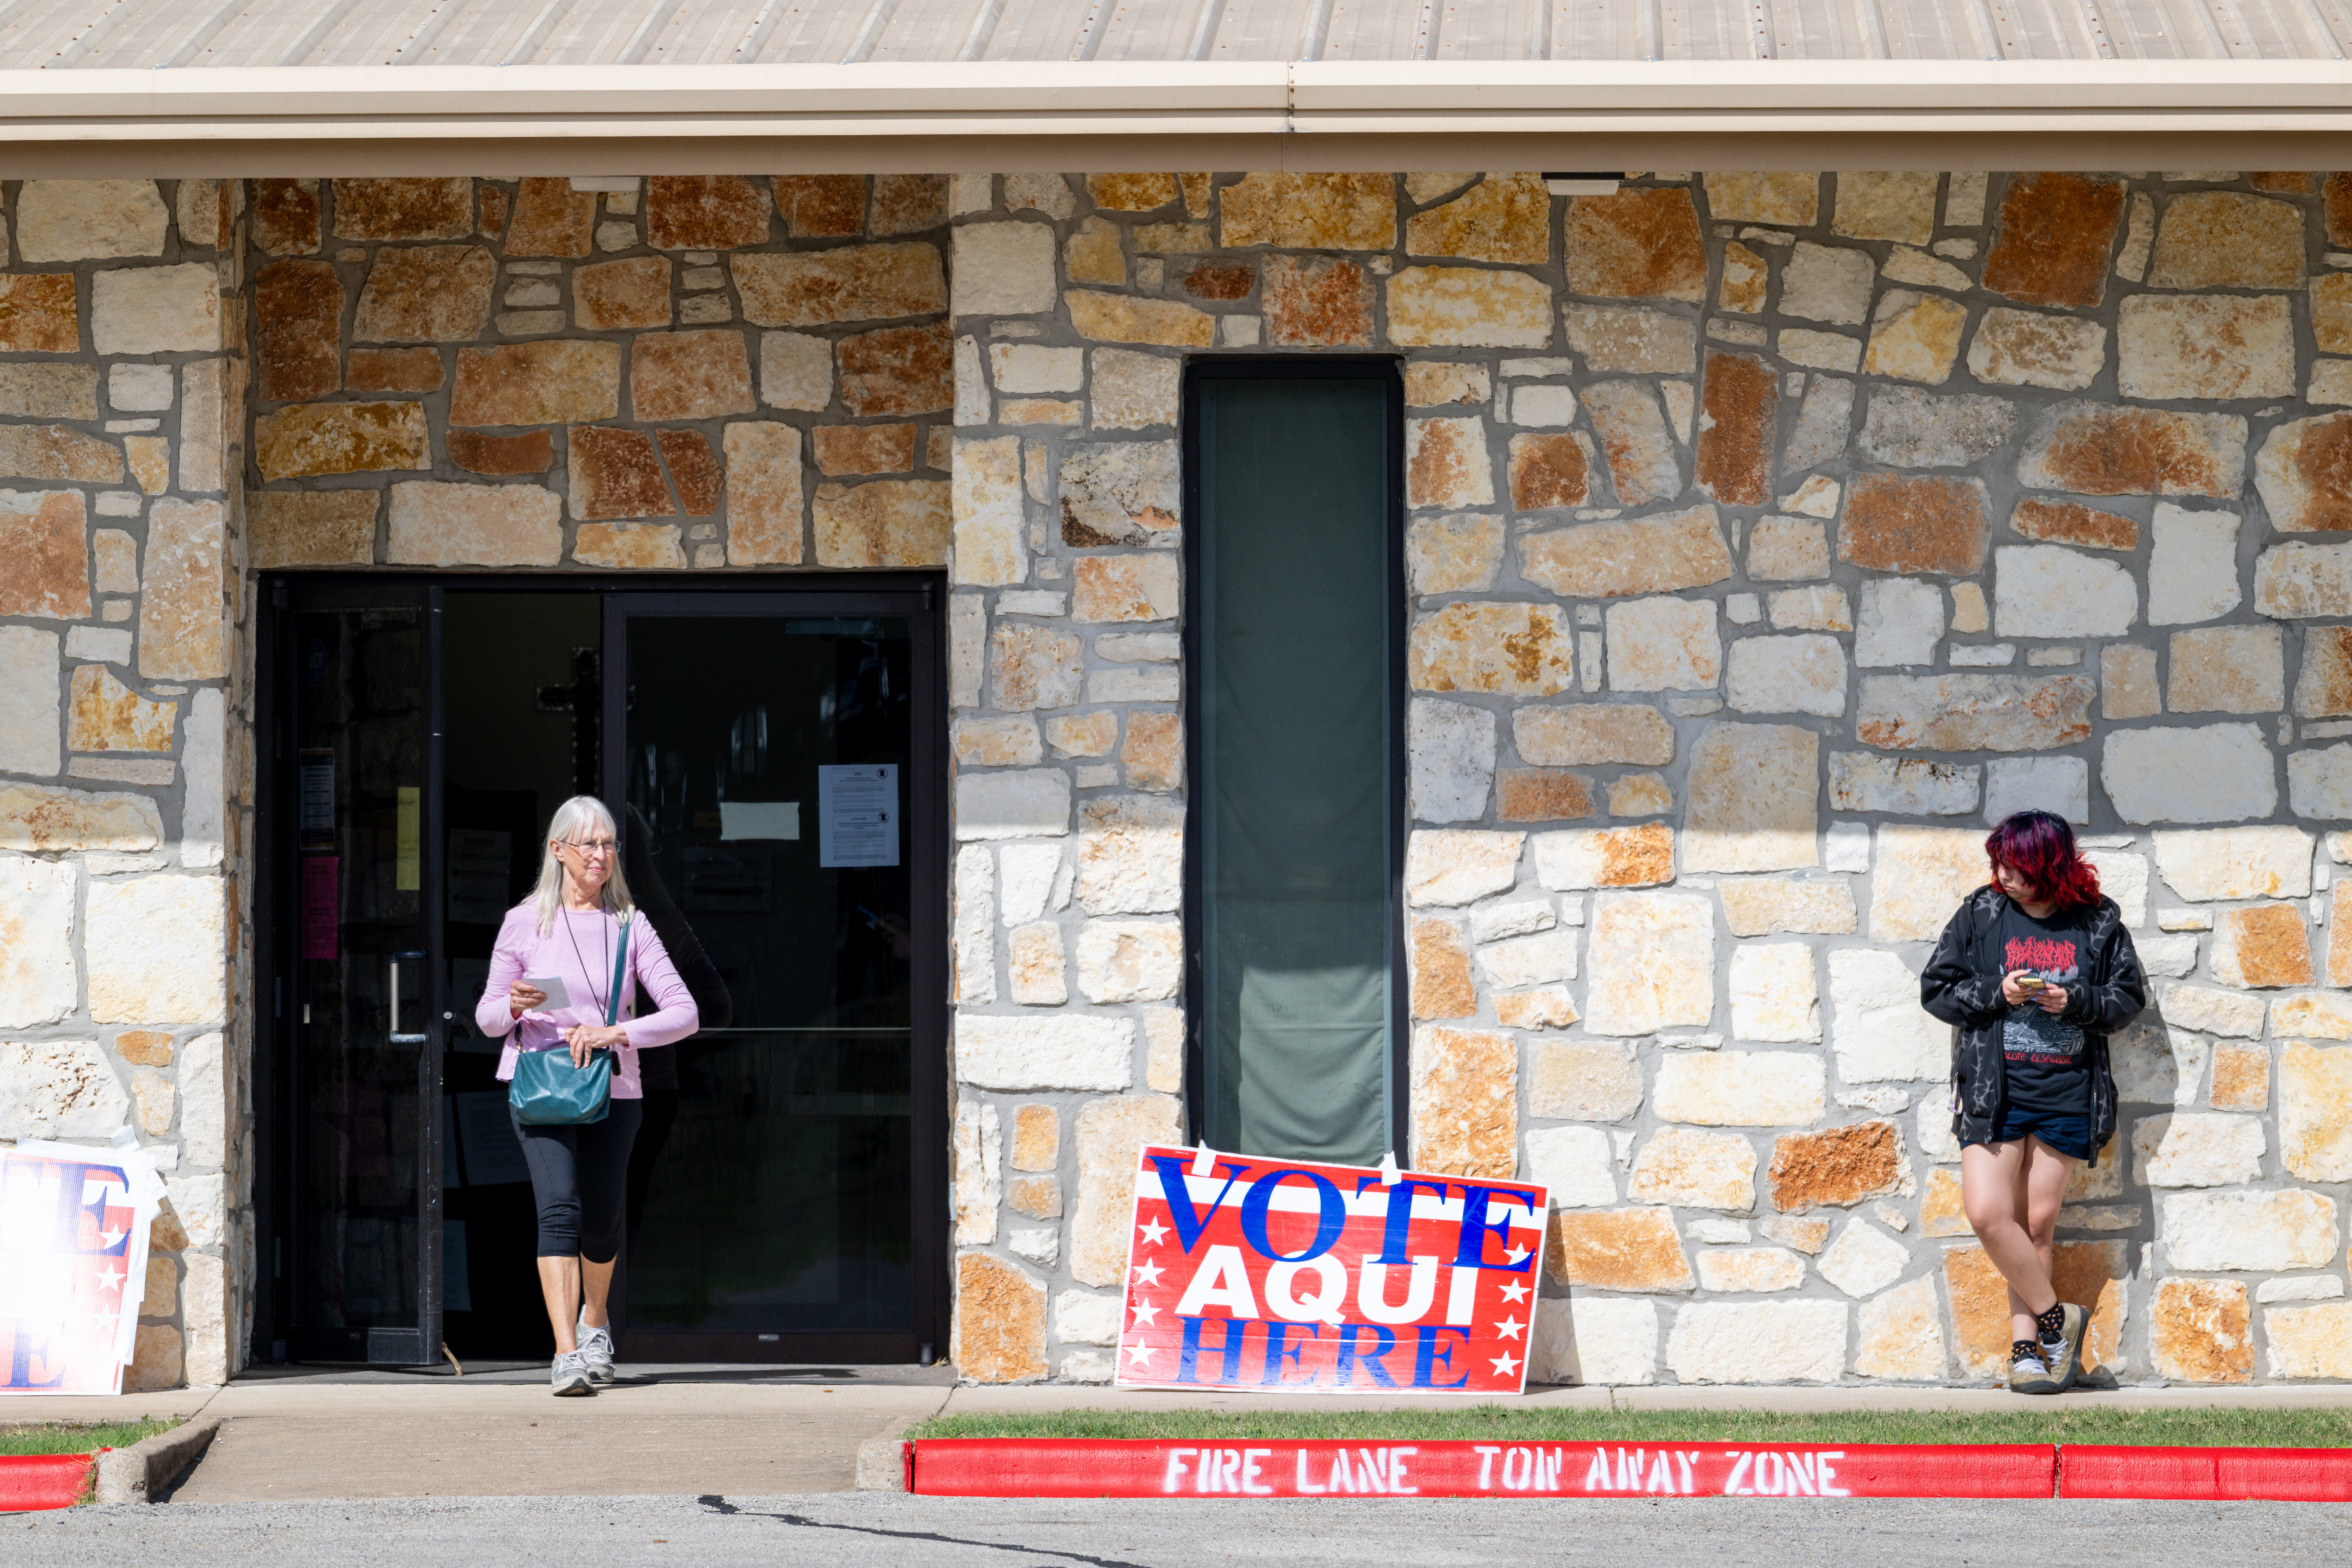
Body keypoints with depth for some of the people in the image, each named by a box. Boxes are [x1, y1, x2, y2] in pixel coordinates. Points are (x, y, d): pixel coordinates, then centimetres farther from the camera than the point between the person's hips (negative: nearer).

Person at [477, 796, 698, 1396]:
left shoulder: (630, 927, 2)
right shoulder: (525, 923, 1)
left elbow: (684, 1013, -4)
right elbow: (488, 1018, 7)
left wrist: (619, 1034, -19)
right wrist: (513, 1006, -16)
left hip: (614, 1091, 2)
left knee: (601, 1221, 8)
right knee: (560, 1209, -19)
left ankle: (595, 1320, 40)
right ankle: (567, 1355, -25)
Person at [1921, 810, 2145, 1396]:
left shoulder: (2097, 921, 3)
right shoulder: (1982, 914, 3)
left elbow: (2129, 997, 8)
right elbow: (1937, 989, 6)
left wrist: (2076, 1002, -11)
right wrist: (1996, 994, -11)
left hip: (2066, 1092, 0)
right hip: (1994, 1089, 0)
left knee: (2038, 1224, 3)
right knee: (1988, 1213, -13)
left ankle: (2026, 1347, 11)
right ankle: (2055, 1317, 3)